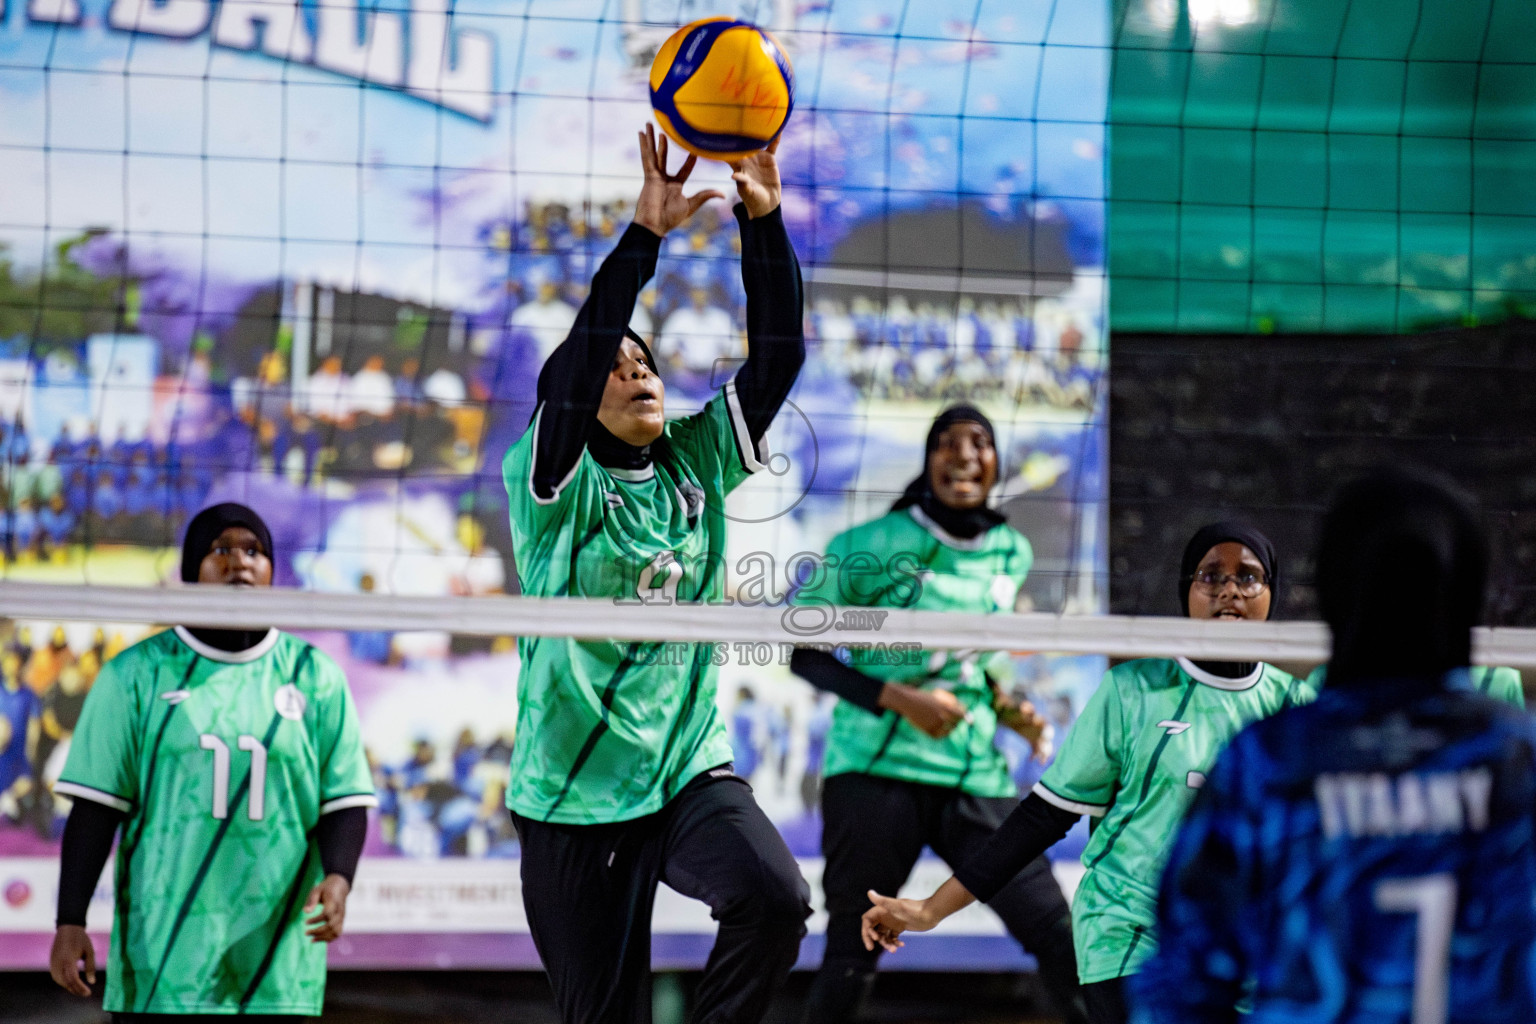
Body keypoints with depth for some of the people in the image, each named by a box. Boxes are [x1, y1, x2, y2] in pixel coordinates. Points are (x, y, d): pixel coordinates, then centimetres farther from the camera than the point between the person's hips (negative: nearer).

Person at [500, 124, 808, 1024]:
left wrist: (764, 221, -15)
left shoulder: (695, 467, 6)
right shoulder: (554, 485, -6)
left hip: (690, 771, 3)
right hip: (575, 796, -3)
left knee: (776, 898, -26)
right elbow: (579, 361, -24)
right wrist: (645, 233, -31)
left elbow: (778, 355, -3)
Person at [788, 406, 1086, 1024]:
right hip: (876, 771, -4)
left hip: (978, 780, 4)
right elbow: (803, 651, -2)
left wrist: (1005, 707, 5)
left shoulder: (1011, 554, 9)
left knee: (1060, 940, -5)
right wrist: (897, 698, -16)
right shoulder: (870, 547, -7)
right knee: (850, 962, -2)